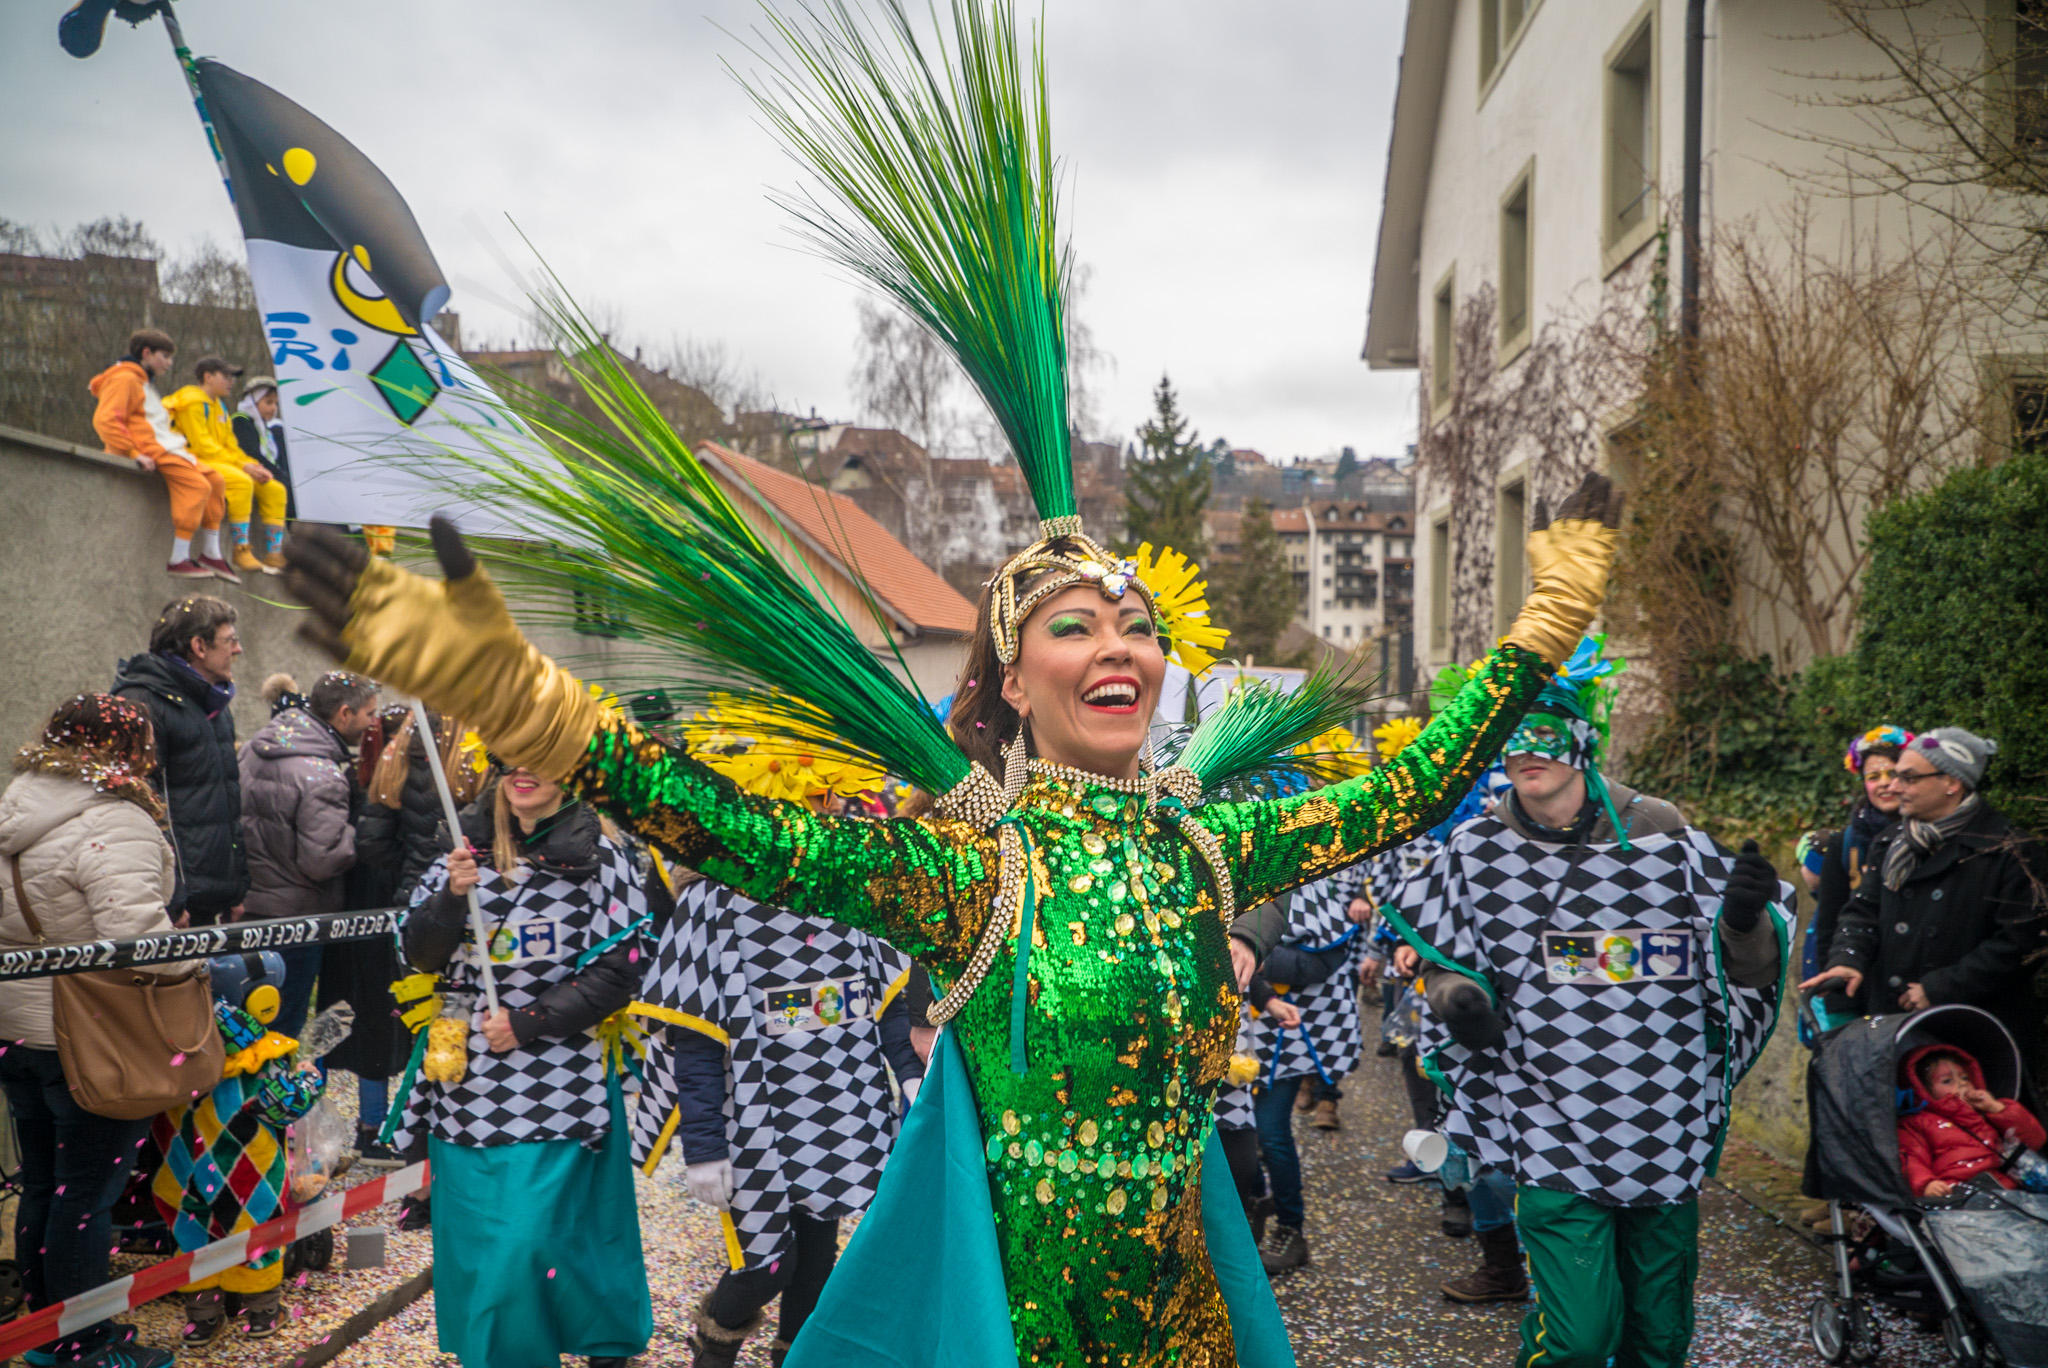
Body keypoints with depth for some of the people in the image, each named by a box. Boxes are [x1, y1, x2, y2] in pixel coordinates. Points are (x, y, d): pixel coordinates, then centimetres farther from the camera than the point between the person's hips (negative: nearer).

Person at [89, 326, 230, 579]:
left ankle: (210, 554, 3)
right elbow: (105, 420, -18)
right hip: (150, 451, -10)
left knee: (214, 480, 4)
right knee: (197, 485, -22)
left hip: (164, 447, 10)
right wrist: (134, 454, -22)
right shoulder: (124, 379, -6)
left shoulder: (141, 382, 28)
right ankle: (177, 560, -24)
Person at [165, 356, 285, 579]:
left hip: (221, 462, 9)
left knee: (275, 489, -3)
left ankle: (275, 556, -9)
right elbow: (201, 445, -17)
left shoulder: (218, 405, 22)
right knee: (241, 482, -35)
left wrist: (254, 466, 0)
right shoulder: (192, 401, -8)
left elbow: (230, 446, 19)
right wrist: (242, 466, -19)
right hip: (196, 461, -9)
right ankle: (240, 552, -34)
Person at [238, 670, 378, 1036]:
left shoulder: (255, 748, 6)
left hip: (247, 907, 9)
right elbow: (323, 859, -25)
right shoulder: (321, 776, -23)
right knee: (282, 1029, 3)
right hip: (294, 915, -9)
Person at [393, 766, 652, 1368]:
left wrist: (527, 1022, -12)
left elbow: (617, 973, -6)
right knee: (469, 1235, 11)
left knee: (527, 1240, -4)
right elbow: (419, 953, 3)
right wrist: (452, 895, -16)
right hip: (466, 1077, 4)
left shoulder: (598, 856, -5)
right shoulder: (469, 845, 6)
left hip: (556, 1082, -4)